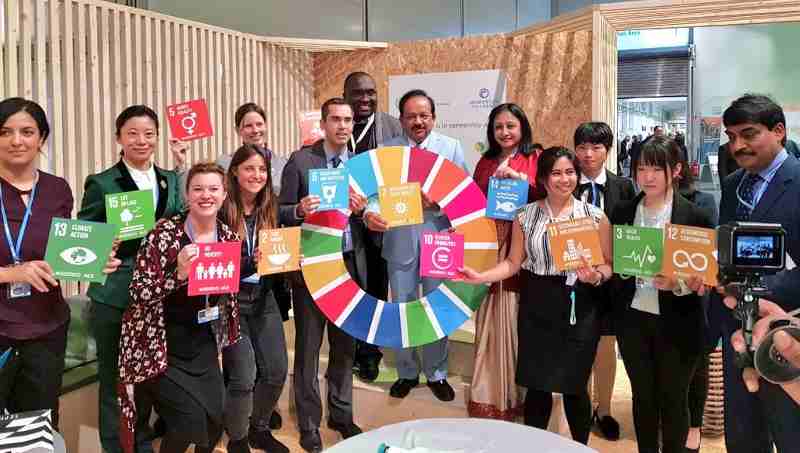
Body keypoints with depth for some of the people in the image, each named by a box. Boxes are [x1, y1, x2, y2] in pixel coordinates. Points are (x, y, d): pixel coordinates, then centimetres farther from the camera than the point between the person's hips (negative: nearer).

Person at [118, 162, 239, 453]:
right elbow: (138, 292, -21)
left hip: (204, 345, 5)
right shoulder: (163, 234, -17)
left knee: (215, 418, 5)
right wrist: (178, 274, -33)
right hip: (162, 346, -5)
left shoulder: (230, 238, -1)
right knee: (190, 418, -12)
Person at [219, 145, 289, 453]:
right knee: (244, 375, -8)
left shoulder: (269, 210, 5)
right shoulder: (222, 212, -12)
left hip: (264, 298, 6)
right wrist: (251, 262, -28)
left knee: (277, 370, 5)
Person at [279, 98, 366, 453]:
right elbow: (282, 212, -5)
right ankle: (308, 423, 23)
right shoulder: (300, 160, -5)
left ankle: (341, 414, 34)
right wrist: (299, 210, -26)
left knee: (345, 344, 16)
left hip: (351, 263, 4)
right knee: (308, 347, 8)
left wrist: (362, 209, -17)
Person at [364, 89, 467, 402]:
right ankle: (407, 372, 29)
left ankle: (437, 373, 28)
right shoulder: (387, 150, 4)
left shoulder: (451, 147, 3)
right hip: (399, 241, 1)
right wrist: (370, 213, -25)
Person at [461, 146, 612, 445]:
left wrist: (596, 276, -20)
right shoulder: (525, 216, 3)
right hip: (536, 307, 1)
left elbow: (608, 264, 1)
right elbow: (514, 262, 3)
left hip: (578, 308, -1)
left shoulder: (594, 216, 0)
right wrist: (481, 277, -10)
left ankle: (581, 446, 29)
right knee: (536, 383, 7)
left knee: (574, 385, 6)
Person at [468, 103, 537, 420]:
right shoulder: (485, 162, 14)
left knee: (515, 320, 0)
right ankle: (489, 392, 18)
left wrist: (519, 178, -17)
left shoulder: (535, 160, 2)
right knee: (490, 320, 7)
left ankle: (514, 394, 16)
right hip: (488, 247, 3)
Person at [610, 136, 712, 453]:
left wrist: (677, 284, -24)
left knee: (673, 399, 11)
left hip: (677, 324, -3)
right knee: (643, 396, 16)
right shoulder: (622, 213, 3)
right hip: (633, 319, 3)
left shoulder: (695, 216, -7)